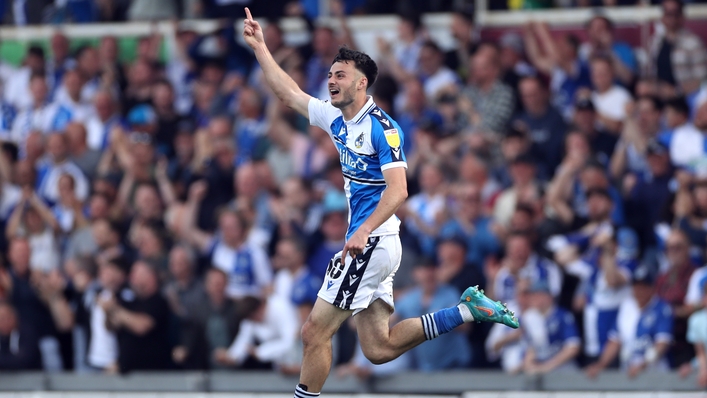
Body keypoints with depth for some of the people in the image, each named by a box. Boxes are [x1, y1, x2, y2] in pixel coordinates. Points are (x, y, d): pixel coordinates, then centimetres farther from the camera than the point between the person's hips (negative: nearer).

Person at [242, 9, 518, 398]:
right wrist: (260, 46, 20)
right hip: (367, 247, 9)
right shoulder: (337, 119, 13)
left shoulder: (381, 127, -12)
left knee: (315, 332, -6)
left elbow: (398, 189, -21)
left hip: (372, 244, -9)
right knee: (379, 348, 7)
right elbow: (289, 93, 23)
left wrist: (364, 231, -33)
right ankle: (469, 309, 10)